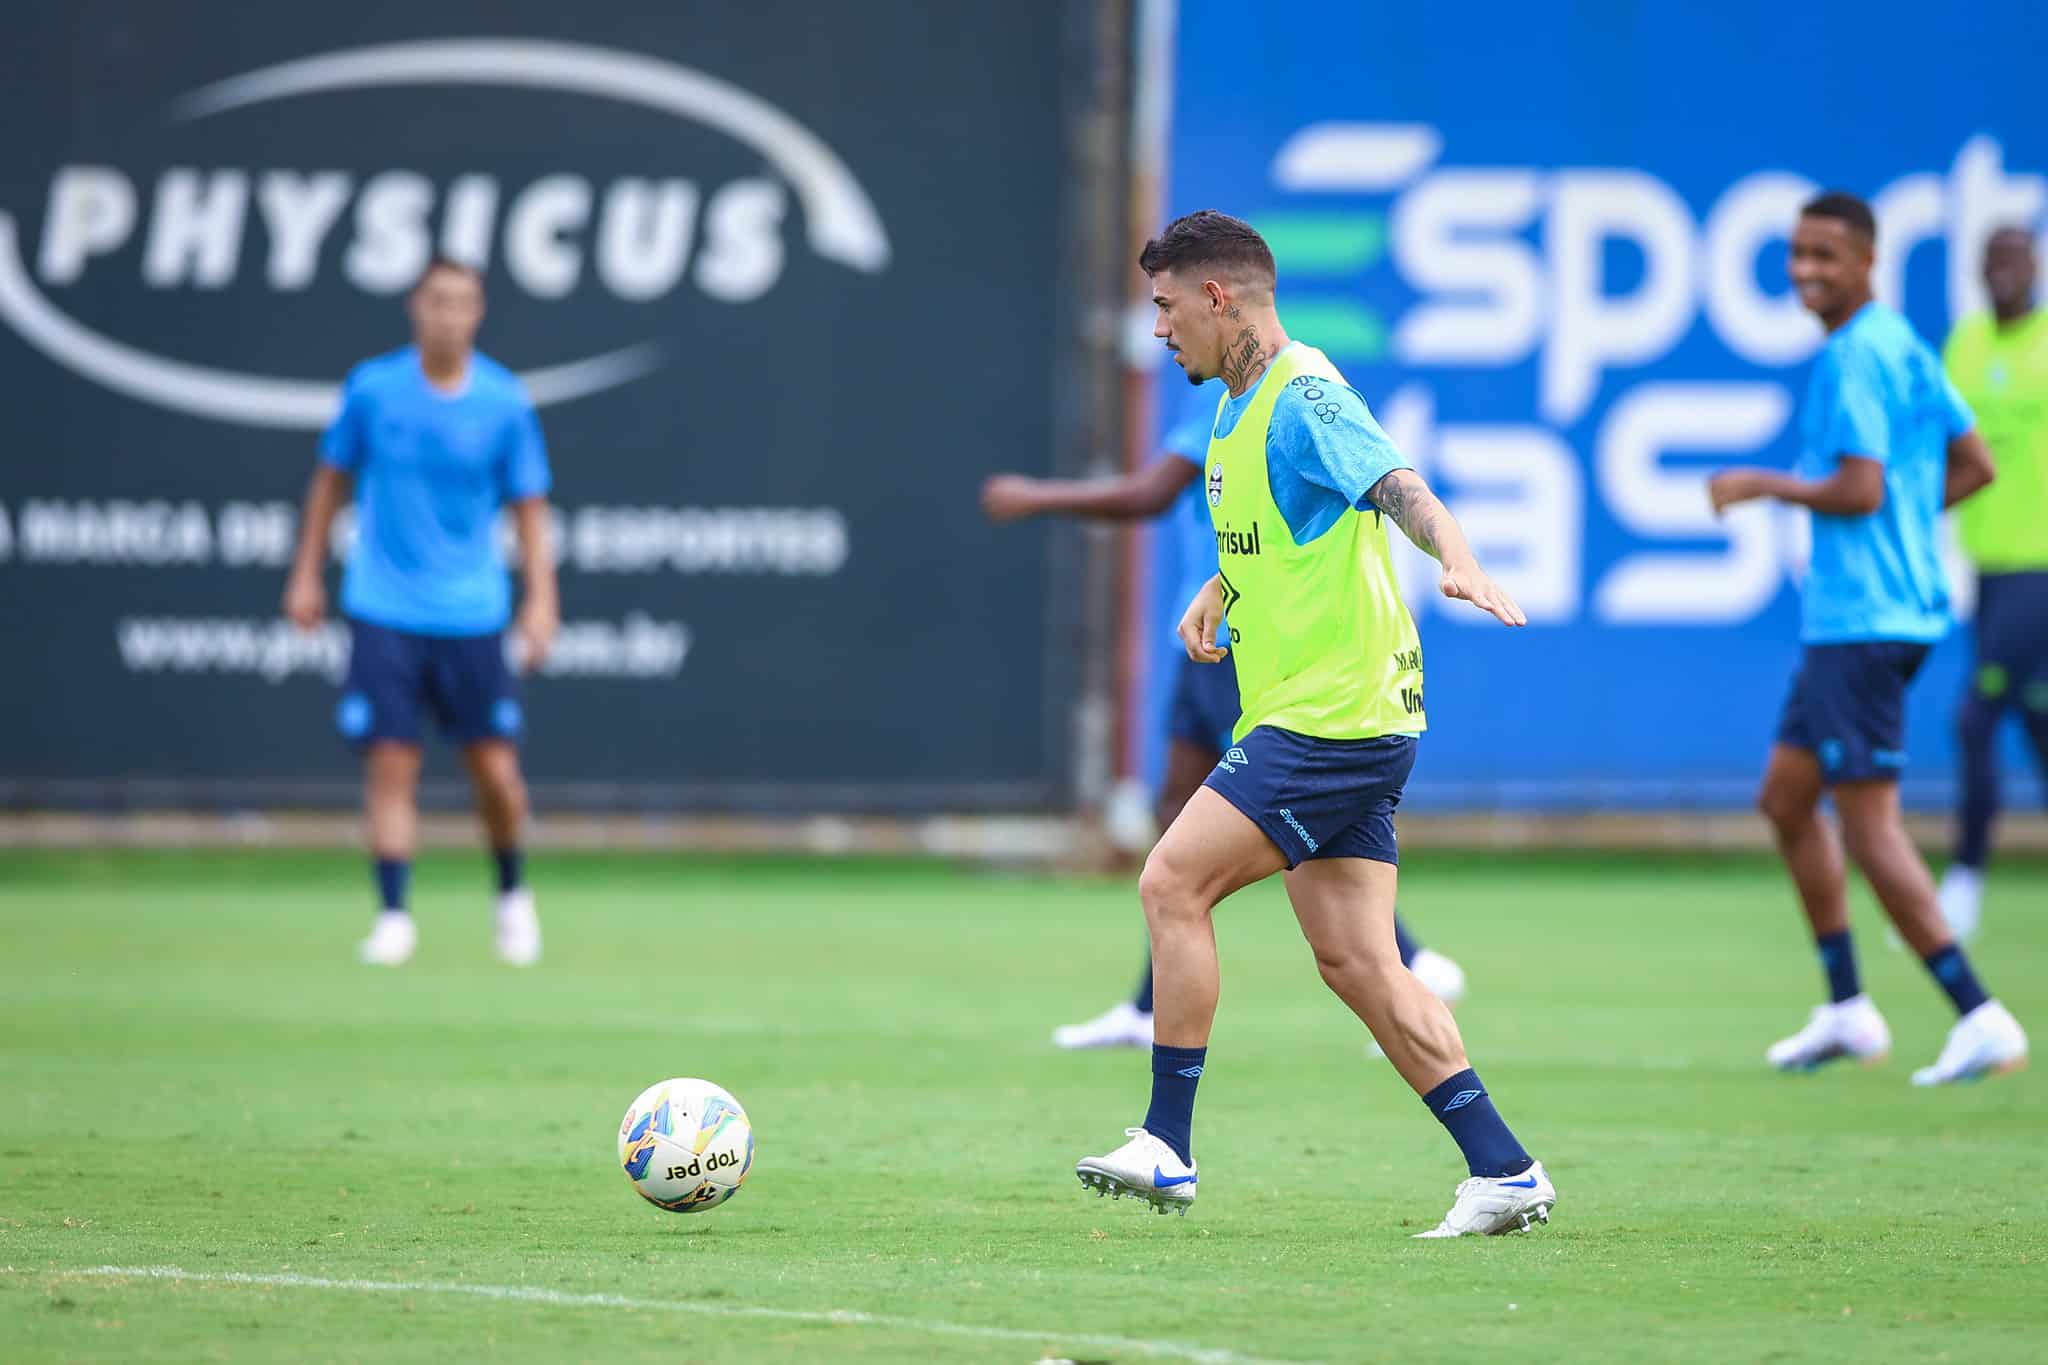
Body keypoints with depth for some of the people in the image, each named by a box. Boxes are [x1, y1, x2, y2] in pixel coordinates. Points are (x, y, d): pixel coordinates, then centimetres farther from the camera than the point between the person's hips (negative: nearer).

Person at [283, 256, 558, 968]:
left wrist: (541, 600, -5)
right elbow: (331, 480, 11)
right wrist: (306, 574, 9)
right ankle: (394, 916, -2)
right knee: (390, 764, -8)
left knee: (496, 773, 0)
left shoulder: (505, 403, -2)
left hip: (471, 616, 0)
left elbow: (528, 507, 4)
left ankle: (512, 895, 24)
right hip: (384, 612, 0)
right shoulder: (371, 389, -1)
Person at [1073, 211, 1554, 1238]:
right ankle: (1503, 1172, 5)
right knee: (1355, 961, 5)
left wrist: (1458, 562, -49)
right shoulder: (1236, 408, 18)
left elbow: (1397, 486, -30)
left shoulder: (1301, 398, -13)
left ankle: (1167, 1145, -6)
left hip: (1332, 718, -10)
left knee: (1172, 883, -10)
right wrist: (1215, 596, 14)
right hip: (1349, 726, 10)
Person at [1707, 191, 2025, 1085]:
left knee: (1869, 827, -9)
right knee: (1786, 797, 17)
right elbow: (1973, 466, 18)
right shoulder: (1904, 345, 13)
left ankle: (1979, 1018, -10)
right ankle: (1846, 1011, 21)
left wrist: (1763, 485, -9)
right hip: (1845, 617, 10)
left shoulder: (1854, 358, -16)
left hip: (1863, 620, -10)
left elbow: (1859, 491, -22)